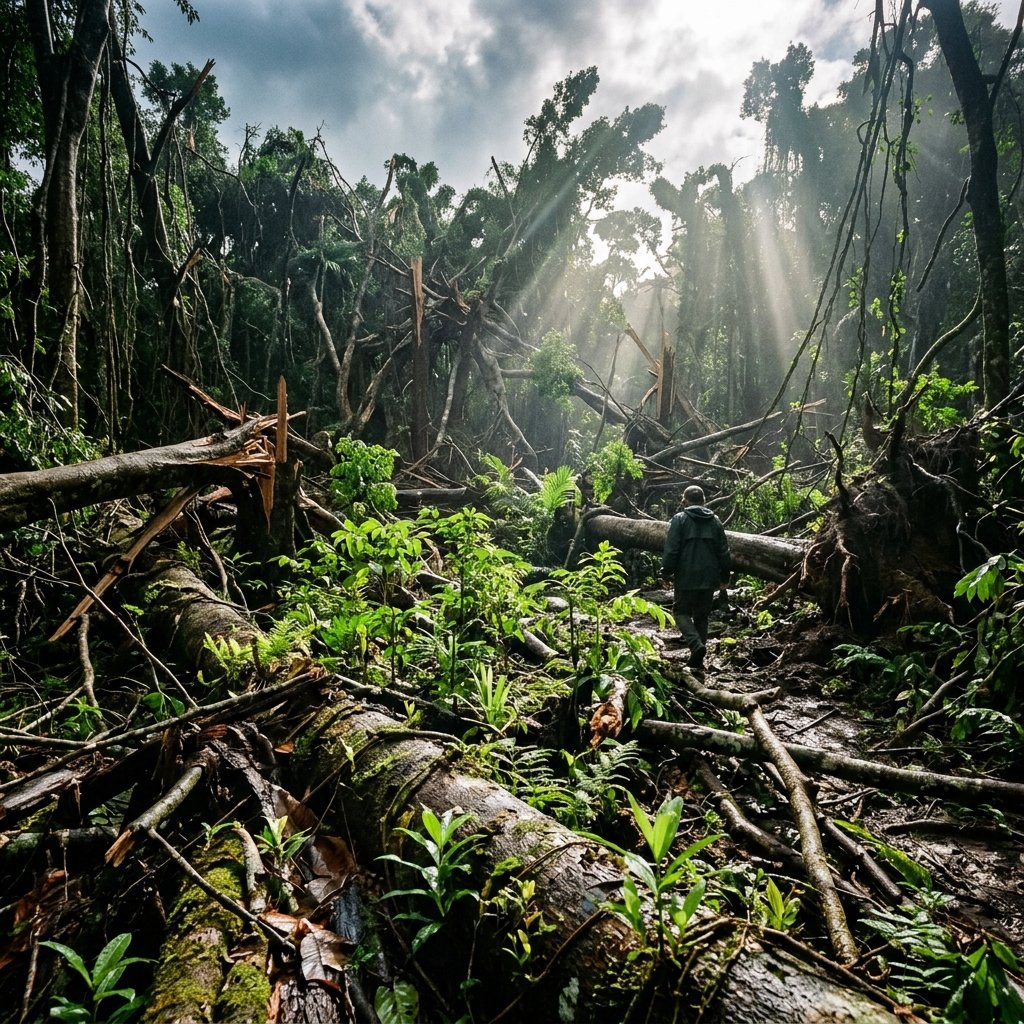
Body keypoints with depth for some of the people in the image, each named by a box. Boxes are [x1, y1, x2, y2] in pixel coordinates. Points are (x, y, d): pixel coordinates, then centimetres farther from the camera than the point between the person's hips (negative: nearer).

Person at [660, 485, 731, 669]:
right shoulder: (714, 521, 9)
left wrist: (666, 573, 0)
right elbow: (724, 552, 10)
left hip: (686, 578, -4)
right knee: (702, 616, 14)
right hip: (709, 578, 4)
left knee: (681, 612, 9)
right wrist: (724, 577, 19)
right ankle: (697, 660, 15)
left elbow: (671, 550, -10)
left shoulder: (680, 519, -5)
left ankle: (696, 644, -15)